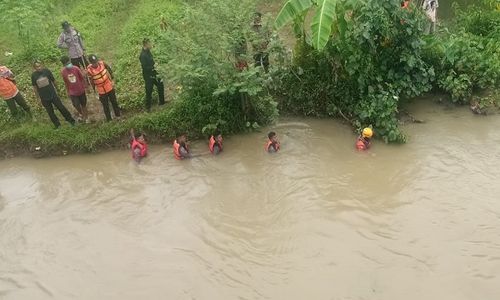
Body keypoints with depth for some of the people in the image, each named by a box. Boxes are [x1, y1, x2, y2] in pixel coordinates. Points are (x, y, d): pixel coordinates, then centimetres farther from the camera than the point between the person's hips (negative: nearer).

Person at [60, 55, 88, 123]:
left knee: (83, 105, 13)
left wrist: (84, 87, -3)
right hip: (73, 93, 1)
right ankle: (81, 114, 36)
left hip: (81, 91, -1)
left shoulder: (76, 68, -16)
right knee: (77, 106, 3)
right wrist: (68, 92, 8)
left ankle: (86, 117, 35)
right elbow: (66, 82, 2)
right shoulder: (63, 72, -11)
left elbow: (82, 78, -4)